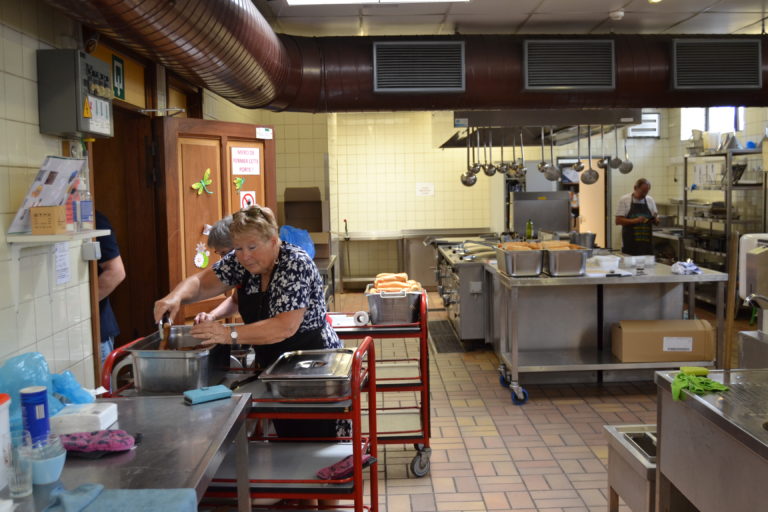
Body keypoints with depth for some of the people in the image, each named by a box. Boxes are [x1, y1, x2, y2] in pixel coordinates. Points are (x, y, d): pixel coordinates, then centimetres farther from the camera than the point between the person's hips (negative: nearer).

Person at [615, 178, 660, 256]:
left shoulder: (650, 200, 11)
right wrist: (635, 221, -21)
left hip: (647, 243, 4)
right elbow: (618, 221, -8)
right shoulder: (624, 200, -2)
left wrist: (655, 220, -8)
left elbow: (656, 221, 15)